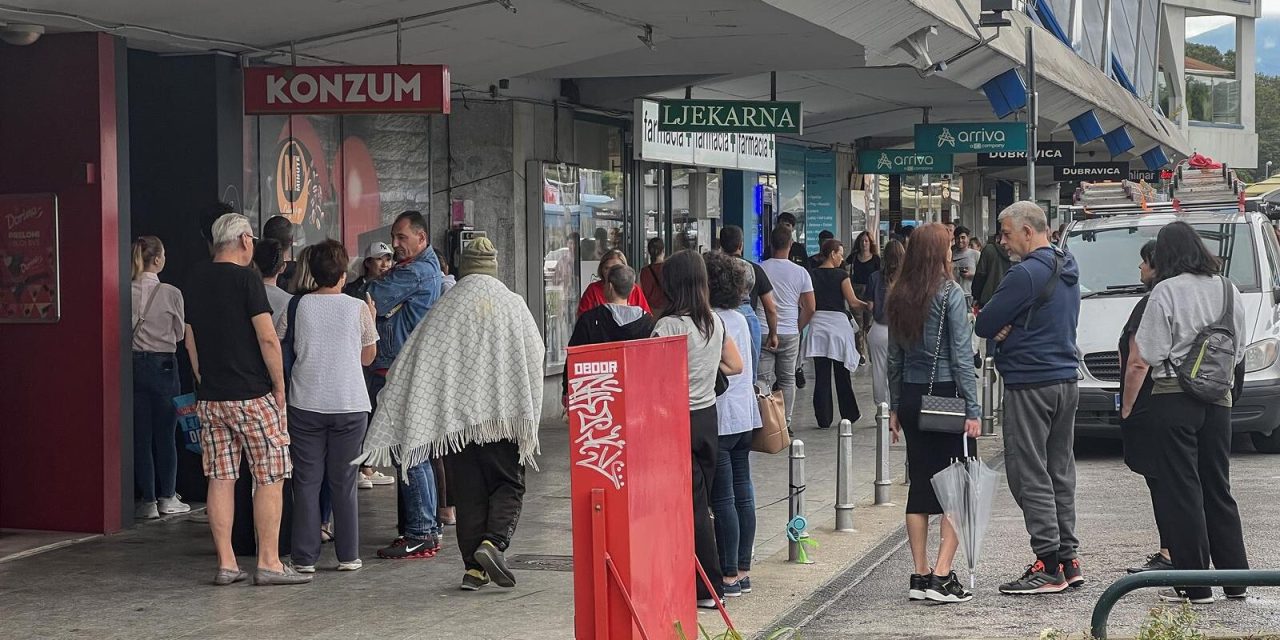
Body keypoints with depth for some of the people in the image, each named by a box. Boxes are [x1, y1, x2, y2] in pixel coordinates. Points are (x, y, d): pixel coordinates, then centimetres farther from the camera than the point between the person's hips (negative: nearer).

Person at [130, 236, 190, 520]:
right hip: (163, 365, -2)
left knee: (140, 435, 8)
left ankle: (148, 501, 9)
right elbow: (180, 334, 3)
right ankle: (167, 498, 14)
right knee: (166, 434, 9)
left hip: (134, 365, 2)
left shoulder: (127, 292, -5)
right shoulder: (171, 294, -10)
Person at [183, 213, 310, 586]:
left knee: (220, 479, 7)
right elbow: (267, 338, -14)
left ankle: (226, 564, 9)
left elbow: (191, 342, 16)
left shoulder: (194, 282, 10)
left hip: (210, 397, 7)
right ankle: (268, 563, 0)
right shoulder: (246, 279, -10)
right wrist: (279, 386, -6)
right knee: (270, 478, 0)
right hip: (252, 395, -7)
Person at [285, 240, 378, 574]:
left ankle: (305, 557, 4)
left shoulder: (299, 305, -3)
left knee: (306, 482, 5)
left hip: (306, 405, 0)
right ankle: (348, 555, 10)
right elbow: (368, 357, 9)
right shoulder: (357, 308, -3)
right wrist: (371, 320, 22)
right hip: (349, 405, 0)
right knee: (344, 483, 8)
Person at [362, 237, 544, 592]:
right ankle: (493, 541, -17)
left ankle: (474, 567, 4)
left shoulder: (445, 310, 3)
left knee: (468, 491, 6)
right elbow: (536, 354, 6)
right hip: (504, 413, -1)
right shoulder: (513, 305, 3)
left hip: (457, 414, 1)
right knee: (508, 484, 8)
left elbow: (416, 361, 0)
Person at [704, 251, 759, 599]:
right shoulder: (740, 319, 12)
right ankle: (742, 571, 17)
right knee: (743, 495, 11)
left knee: (723, 499, -5)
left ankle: (728, 576, -2)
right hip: (745, 416, 9)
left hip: (719, 420, -9)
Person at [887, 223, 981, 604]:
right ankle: (942, 577, -8)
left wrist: (895, 407, 18)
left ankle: (920, 577, 11)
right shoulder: (949, 294, -11)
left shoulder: (899, 297, 6)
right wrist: (973, 411, -11)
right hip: (947, 397, -6)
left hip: (912, 399, 6)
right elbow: (961, 356, -13)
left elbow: (894, 357, 12)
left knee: (920, 487, 10)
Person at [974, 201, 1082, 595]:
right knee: (1060, 472, 13)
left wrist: (999, 327, 6)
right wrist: (1010, 327, -2)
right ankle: (1068, 559, 16)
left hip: (1030, 385, -9)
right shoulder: (1067, 270, 14)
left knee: (1029, 474, -5)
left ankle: (1049, 566, -7)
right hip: (1065, 381, 9)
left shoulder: (1027, 274, -17)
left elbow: (983, 325, -14)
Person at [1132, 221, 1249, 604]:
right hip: (1219, 398, 6)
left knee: (1182, 491, -1)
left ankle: (1195, 586, -1)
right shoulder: (1228, 289, 6)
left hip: (1174, 398, -6)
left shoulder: (1167, 292, -11)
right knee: (1219, 489, 15)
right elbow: (1241, 348, 12)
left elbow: (1150, 354, -12)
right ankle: (1235, 577, 19)